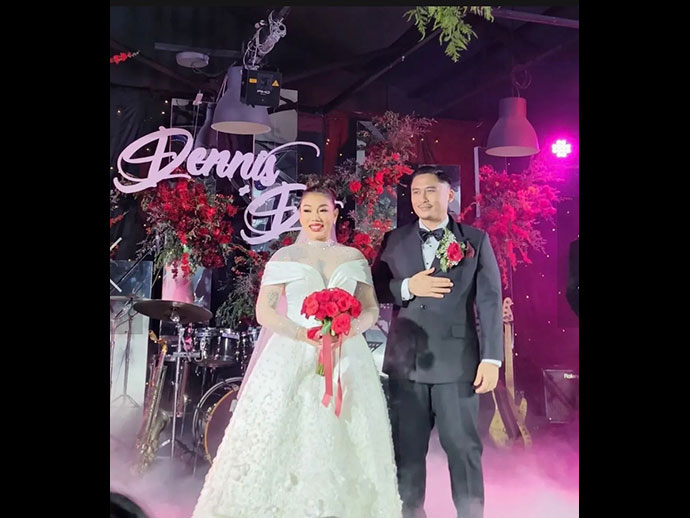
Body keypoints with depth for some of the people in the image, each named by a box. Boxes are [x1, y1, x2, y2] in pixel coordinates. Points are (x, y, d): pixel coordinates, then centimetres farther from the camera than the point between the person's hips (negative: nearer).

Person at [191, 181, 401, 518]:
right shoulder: (285, 257, 4)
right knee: (284, 440, -3)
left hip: (346, 359, 2)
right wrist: (302, 334, -17)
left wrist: (354, 327, -13)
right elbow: (263, 311, -1)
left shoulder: (354, 258, 10)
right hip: (292, 358, -1)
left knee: (343, 445, 3)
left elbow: (372, 309, 10)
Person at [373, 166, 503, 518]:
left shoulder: (476, 240, 4)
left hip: (457, 360, -2)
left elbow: (490, 301, -2)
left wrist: (491, 357, -9)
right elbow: (373, 288, 8)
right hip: (405, 360, 2)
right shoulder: (394, 240, 10)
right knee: (406, 447, 11)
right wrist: (407, 287, -11)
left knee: (463, 446, 6)